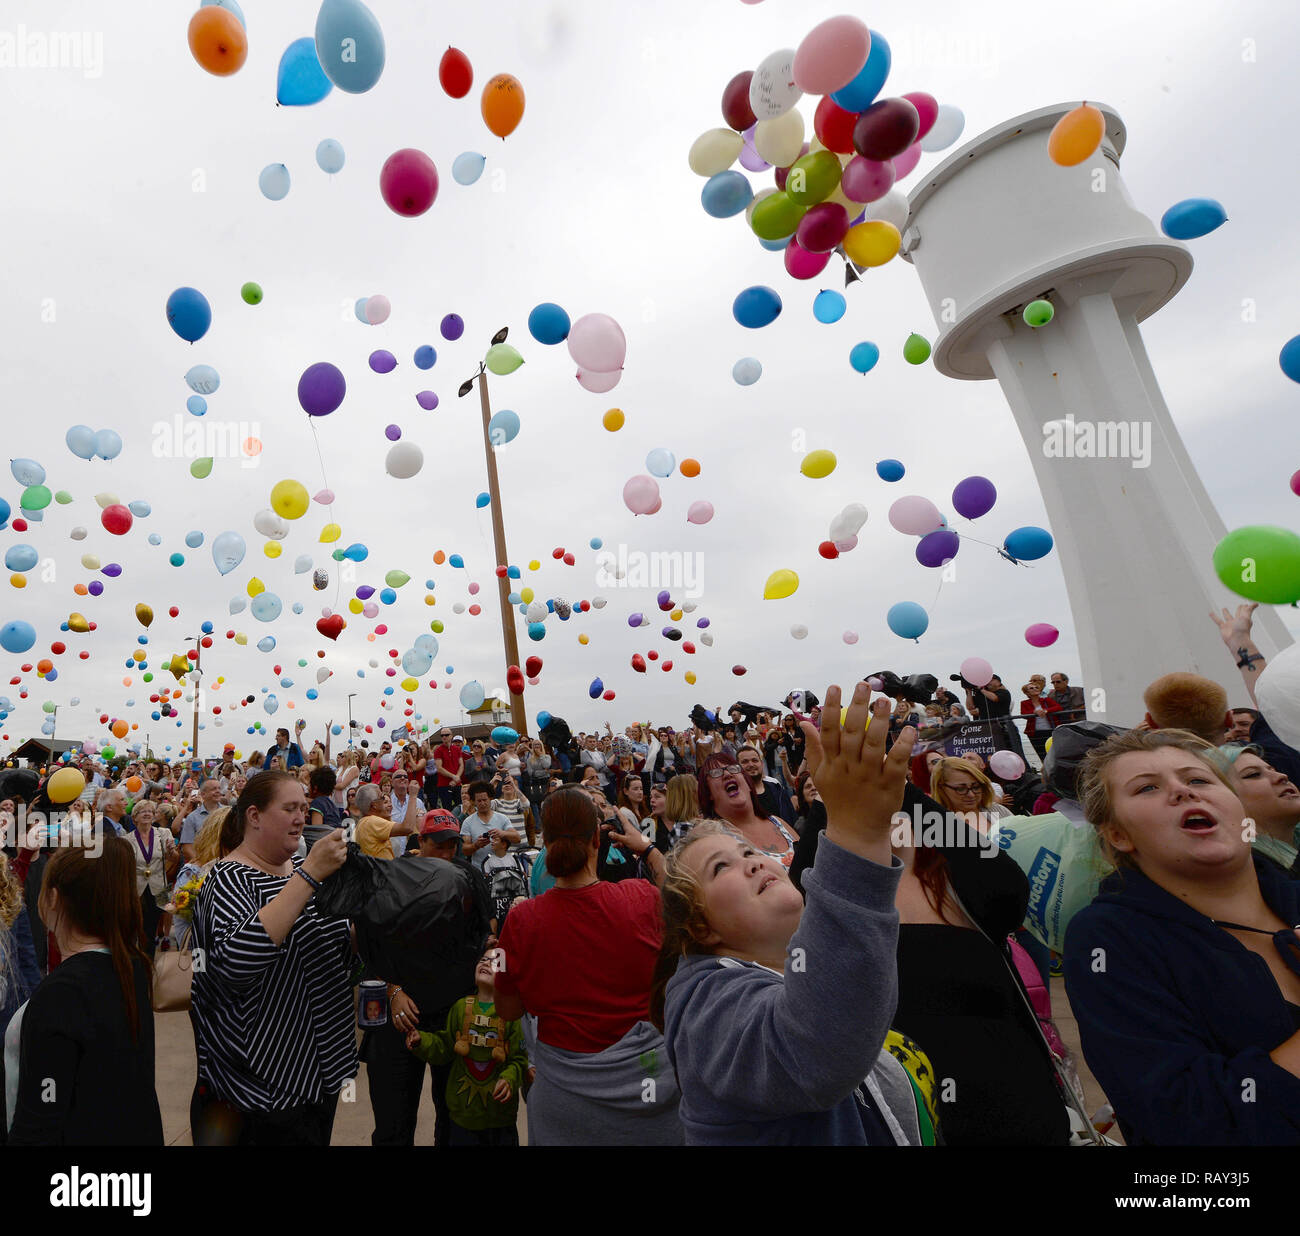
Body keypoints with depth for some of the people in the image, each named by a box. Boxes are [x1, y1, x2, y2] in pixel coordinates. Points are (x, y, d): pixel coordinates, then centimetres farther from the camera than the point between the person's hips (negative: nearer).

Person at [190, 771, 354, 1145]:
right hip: (266, 1072, -7)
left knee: (317, 1135, 20)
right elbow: (234, 960, -37)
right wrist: (309, 875, -37)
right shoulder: (231, 878, -17)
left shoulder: (298, 866, 5)